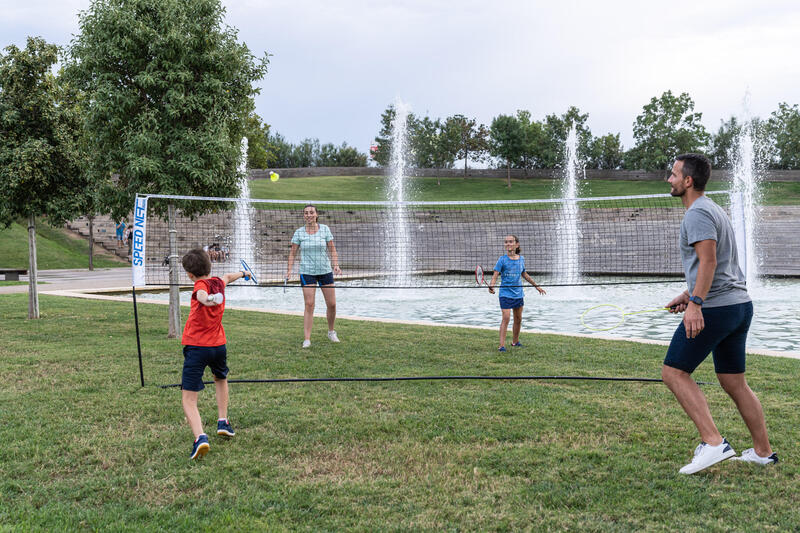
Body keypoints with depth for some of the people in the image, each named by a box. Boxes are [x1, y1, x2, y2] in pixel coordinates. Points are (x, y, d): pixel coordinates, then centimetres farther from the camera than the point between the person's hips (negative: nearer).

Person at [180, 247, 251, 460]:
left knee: (188, 399, -6)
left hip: (196, 347, -6)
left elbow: (203, 295, -37)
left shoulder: (201, 285, -10)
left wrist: (207, 299, -59)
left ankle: (200, 437, -25)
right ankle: (223, 422, 38)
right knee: (221, 379, 36)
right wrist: (243, 273, 55)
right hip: (218, 344, 6)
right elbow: (228, 277, 34)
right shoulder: (218, 282, 9)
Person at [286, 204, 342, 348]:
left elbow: (332, 250, 6)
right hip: (307, 272, -1)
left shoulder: (325, 229, 2)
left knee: (332, 304, 3)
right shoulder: (299, 232, 0)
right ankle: (307, 339, -5)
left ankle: (331, 332, 28)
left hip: (325, 271, 2)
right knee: (309, 305, -8)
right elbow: (293, 253, 5)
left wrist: (336, 265, -7)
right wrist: (289, 270, -5)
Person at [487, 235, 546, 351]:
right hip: (505, 293, -5)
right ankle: (502, 345, -12)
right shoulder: (502, 259, -7)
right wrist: (491, 286, -33)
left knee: (518, 319, 12)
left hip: (518, 293, 5)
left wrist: (536, 286, 30)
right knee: (506, 318, -14)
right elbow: (495, 275, -13)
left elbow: (524, 274, 21)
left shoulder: (521, 259, 6)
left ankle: (515, 341, 30)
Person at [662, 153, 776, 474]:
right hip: (740, 304, 10)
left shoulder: (698, 213, -11)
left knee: (674, 372, -6)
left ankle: (713, 443, -14)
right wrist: (687, 295, 28)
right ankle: (763, 452, 20)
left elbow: (708, 261, -22)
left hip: (715, 308, -10)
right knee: (734, 382, 15)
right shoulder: (713, 210, 21)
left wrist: (695, 304, -28)